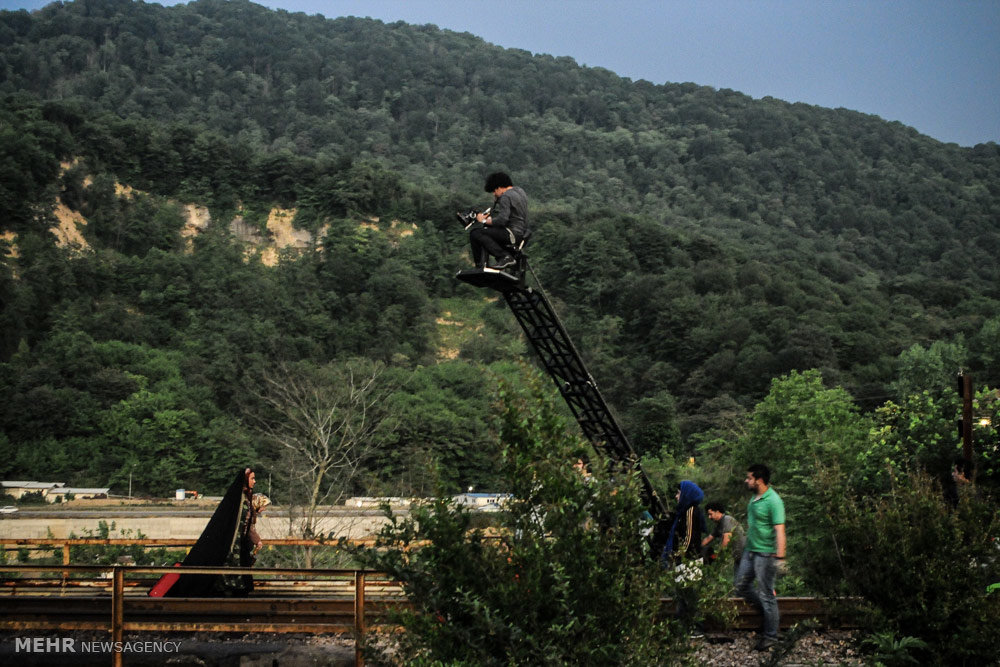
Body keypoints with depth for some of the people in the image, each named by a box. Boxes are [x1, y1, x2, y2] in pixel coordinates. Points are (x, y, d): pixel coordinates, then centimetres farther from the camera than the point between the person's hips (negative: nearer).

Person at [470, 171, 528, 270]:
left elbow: (502, 220, -23)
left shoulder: (506, 196, -15)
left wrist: (484, 220, -12)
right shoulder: (520, 191, 16)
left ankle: (505, 257, -20)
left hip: (513, 234, -11)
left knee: (475, 233, -16)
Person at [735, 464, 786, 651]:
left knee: (766, 594, -1)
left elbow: (779, 530, -25)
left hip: (765, 554, -9)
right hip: (750, 551, 9)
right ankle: (765, 610, 34)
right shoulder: (754, 497, 8)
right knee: (742, 585, 16)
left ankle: (770, 635, 10)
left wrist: (780, 556, -30)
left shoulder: (773, 501, -20)